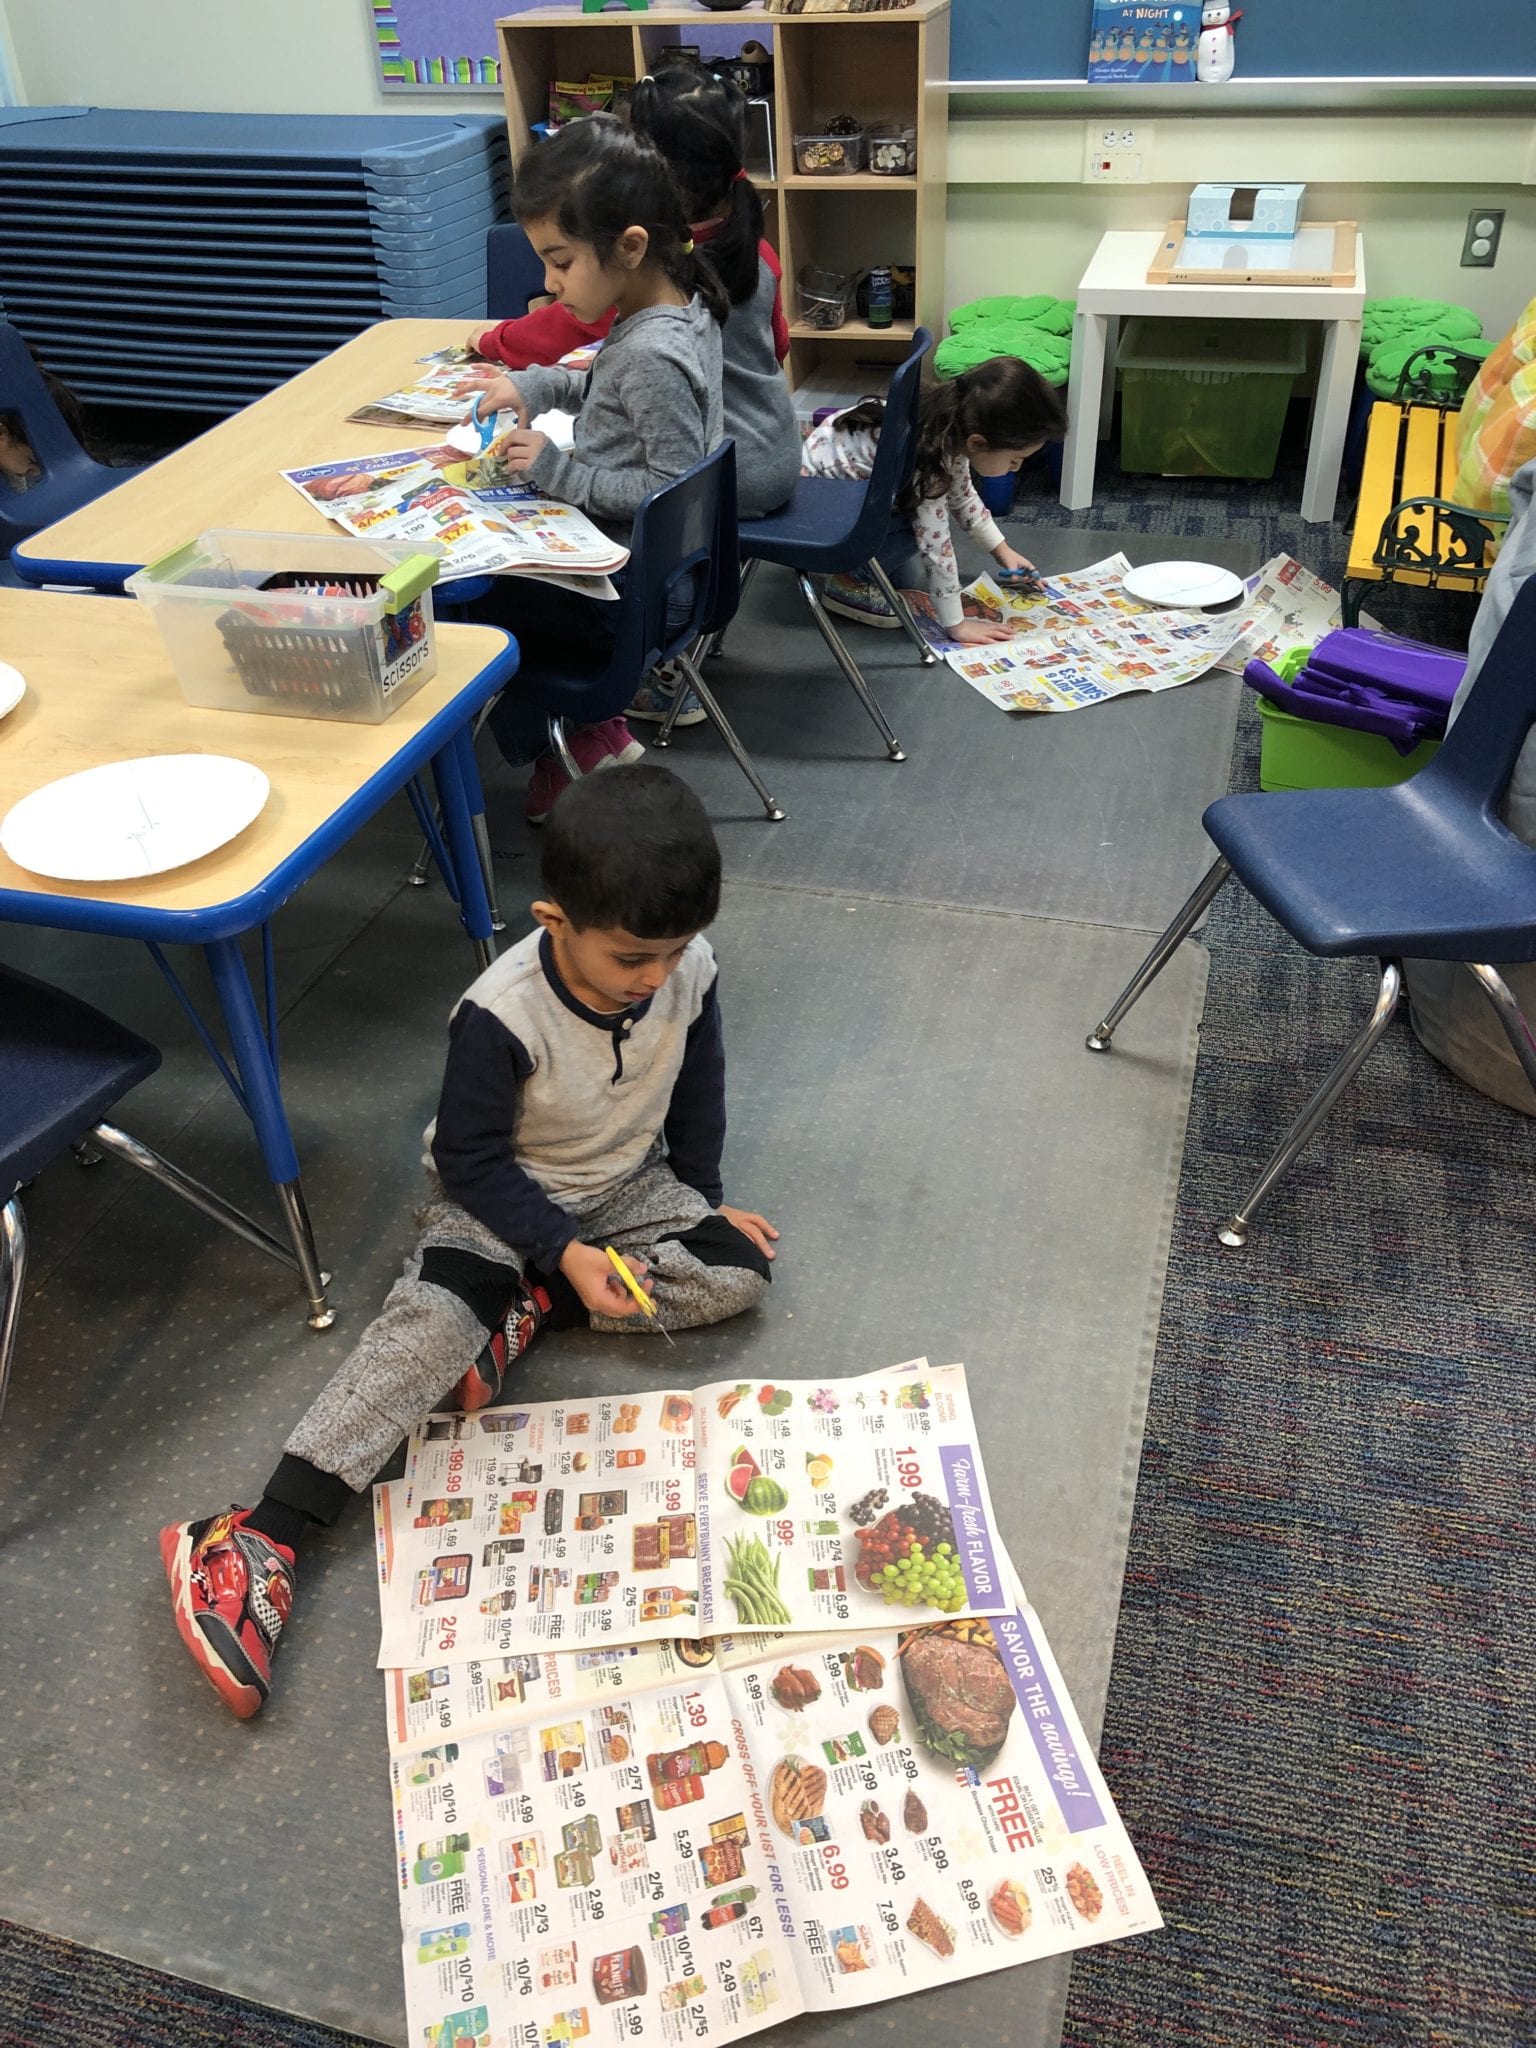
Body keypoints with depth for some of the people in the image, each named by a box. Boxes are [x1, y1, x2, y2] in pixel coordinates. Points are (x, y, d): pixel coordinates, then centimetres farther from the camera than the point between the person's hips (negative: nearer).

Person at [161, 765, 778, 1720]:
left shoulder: (688, 971, -17)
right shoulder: (503, 1014, -30)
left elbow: (697, 1093, 4)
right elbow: (469, 1156, -20)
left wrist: (704, 1199, 5)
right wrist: (564, 1253, -27)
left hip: (627, 1184, 5)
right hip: (503, 1198, -5)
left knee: (742, 1270, -17)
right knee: (432, 1318, -30)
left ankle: (523, 1313, -16)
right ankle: (261, 1538, -33)